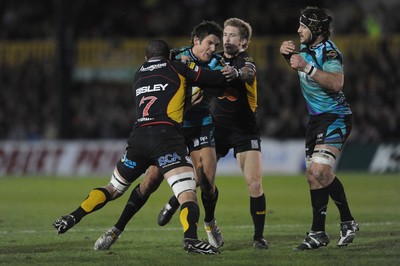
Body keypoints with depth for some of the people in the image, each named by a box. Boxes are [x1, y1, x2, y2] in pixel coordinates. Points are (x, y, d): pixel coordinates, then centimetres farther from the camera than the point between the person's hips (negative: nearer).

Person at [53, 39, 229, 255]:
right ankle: (190, 238, -37)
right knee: (187, 194, -14)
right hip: (166, 137, -5)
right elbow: (220, 80, 12)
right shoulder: (177, 69, 12)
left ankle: (72, 218, 14)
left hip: (138, 138, 5)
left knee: (113, 189, 23)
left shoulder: (139, 75, 24)